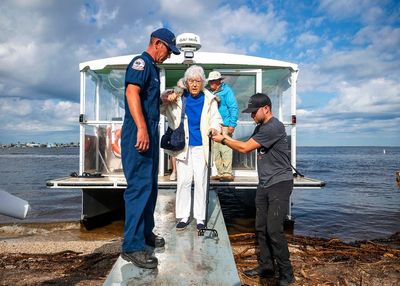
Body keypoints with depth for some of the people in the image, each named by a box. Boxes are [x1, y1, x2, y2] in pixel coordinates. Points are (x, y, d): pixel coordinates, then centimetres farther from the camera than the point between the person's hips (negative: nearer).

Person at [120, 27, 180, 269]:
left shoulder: (153, 67, 22)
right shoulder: (141, 62, -7)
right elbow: (132, 92, -23)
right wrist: (142, 128, -30)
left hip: (150, 133, 10)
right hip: (139, 133, -10)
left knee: (150, 185, 15)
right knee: (139, 186, -11)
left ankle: (146, 232, 28)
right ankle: (132, 246, -4)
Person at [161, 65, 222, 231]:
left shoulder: (209, 100, -1)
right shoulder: (179, 98, 0)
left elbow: (216, 119, 2)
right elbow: (160, 109, 5)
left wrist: (214, 128, -21)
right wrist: (166, 100, -17)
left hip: (201, 146, 0)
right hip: (183, 145, 1)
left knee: (200, 181, 3)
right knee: (184, 181, 4)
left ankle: (200, 217, 16)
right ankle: (183, 216, 16)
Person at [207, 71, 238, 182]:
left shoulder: (226, 90, -2)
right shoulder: (211, 92, 15)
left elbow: (233, 108, -7)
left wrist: (232, 125, -14)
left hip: (224, 126, -7)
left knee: (225, 149, -10)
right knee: (216, 150, 9)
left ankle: (227, 173, -3)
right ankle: (220, 173, 18)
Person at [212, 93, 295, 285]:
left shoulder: (274, 127, -17)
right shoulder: (260, 127, 15)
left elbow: (245, 148, -18)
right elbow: (246, 146, 14)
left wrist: (223, 140, -6)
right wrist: (226, 137, 5)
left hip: (279, 183, -9)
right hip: (264, 184, 9)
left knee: (274, 230, -9)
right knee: (261, 228, 9)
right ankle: (266, 267, 21)